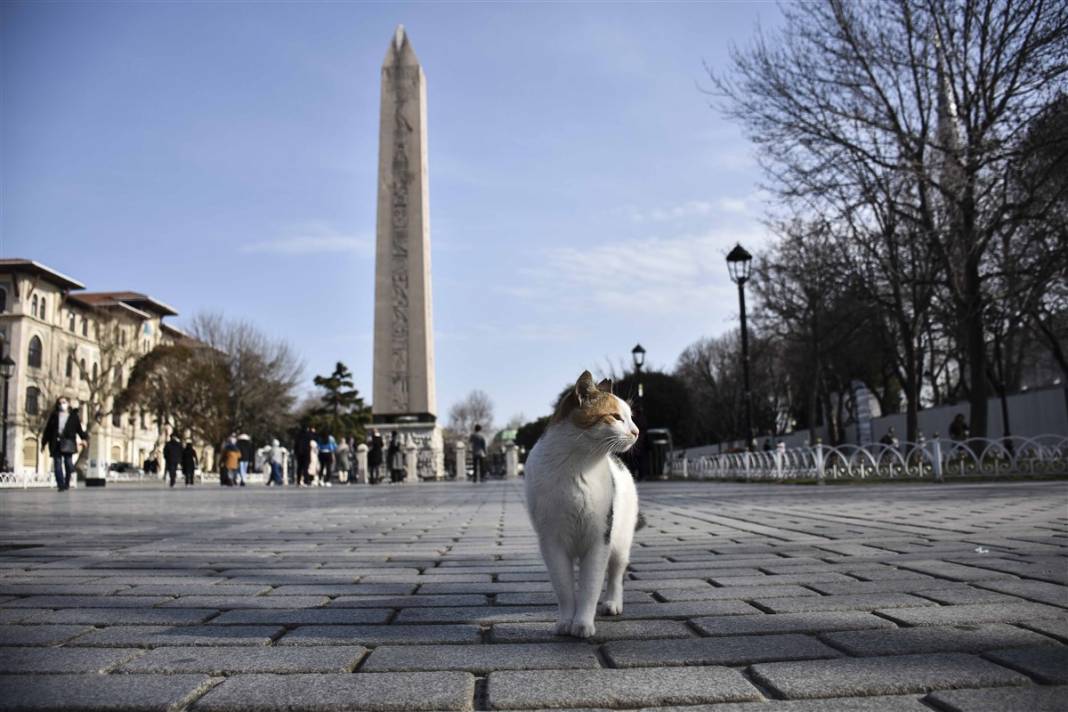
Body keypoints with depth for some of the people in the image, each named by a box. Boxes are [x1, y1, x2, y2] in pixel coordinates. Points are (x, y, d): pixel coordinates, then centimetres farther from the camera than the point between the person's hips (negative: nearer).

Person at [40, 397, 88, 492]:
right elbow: (48, 429, 15)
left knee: (68, 463, -7)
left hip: (68, 442, -1)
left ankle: (67, 483, 9)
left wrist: (84, 438, -12)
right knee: (58, 464, -5)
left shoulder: (73, 416, 10)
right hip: (56, 443, 1)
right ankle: (61, 485, -7)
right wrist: (44, 443, 14)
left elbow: (79, 429, 4)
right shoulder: (54, 416, 13)